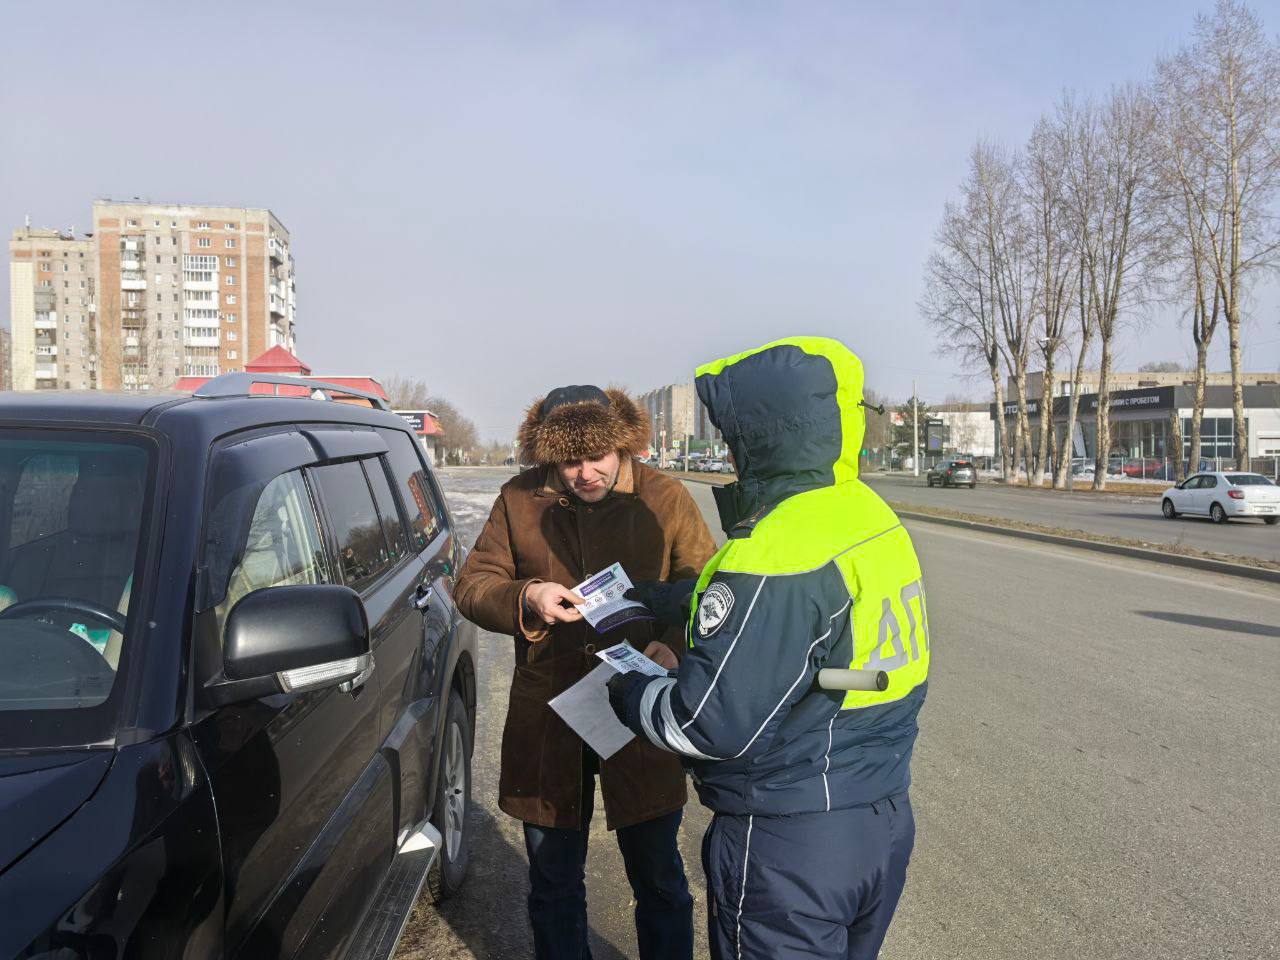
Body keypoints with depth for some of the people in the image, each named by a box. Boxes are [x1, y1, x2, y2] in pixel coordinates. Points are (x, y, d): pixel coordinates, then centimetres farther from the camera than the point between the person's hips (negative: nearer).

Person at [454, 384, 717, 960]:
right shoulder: (519, 500, -2)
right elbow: (471, 584, 3)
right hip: (546, 721, 2)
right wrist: (525, 600, -18)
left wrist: (674, 643, -20)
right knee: (553, 883, 19)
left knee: (658, 880, 15)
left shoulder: (664, 497, -5)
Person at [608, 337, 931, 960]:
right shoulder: (875, 518, 2)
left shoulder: (778, 551, -28)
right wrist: (668, 598, 17)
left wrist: (628, 694, -7)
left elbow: (711, 724, -27)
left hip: (791, 845, -8)